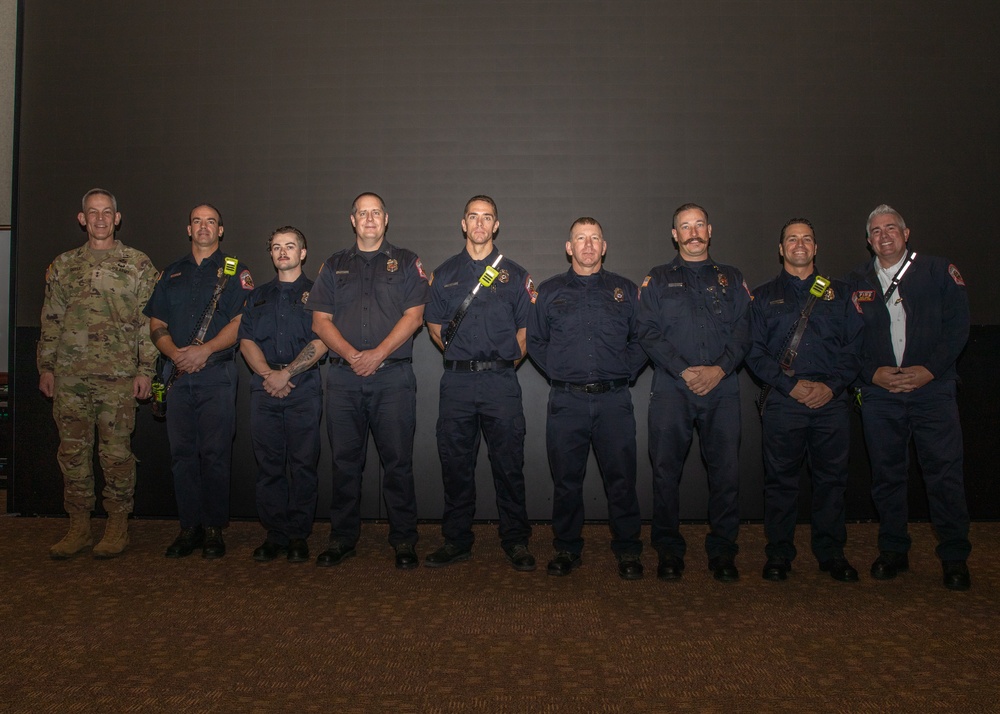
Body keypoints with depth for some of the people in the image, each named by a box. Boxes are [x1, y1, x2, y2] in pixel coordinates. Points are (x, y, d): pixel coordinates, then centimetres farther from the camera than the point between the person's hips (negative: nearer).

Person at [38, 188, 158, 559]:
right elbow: (51, 320, 15)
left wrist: (145, 368, -5)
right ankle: (79, 527, 18)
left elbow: (149, 321, 1)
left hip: (118, 375, -3)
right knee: (73, 451, 7)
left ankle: (117, 528, 12)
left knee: (117, 453, 0)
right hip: (69, 375, 4)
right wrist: (46, 366, 9)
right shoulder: (63, 265, 13)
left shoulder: (138, 264, 4)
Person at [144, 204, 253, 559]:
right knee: (181, 452, 5)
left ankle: (214, 529, 5)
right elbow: (157, 324, 13)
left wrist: (203, 350, -17)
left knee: (215, 453, -3)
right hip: (178, 374, 4)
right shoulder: (172, 273, 18)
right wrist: (175, 353, -7)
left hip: (217, 373, -4)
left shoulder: (235, 272, 5)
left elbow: (240, 323, -6)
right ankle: (189, 527, 14)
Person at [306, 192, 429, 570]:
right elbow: (320, 321, 7)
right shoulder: (334, 266, 16)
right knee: (345, 461, 6)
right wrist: (352, 355, -9)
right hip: (343, 376, 2)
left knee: (397, 461, -1)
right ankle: (343, 538, 18)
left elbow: (413, 316, -1)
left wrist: (378, 354, -12)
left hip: (393, 375, -2)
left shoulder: (405, 262, 10)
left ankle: (403, 541, 9)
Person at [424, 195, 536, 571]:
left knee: (509, 464, 1)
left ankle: (516, 541, 13)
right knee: (455, 463, 6)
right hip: (456, 381, 2)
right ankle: (456, 540, 17)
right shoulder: (445, 273, 12)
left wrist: (505, 362, 4)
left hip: (501, 382, -1)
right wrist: (460, 356, 9)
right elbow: (435, 326, 16)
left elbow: (525, 329, 10)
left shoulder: (515, 274, 9)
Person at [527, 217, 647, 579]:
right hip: (566, 400, 0)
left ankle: (628, 551, 16)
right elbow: (535, 340, 15)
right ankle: (566, 549, 19)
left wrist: (626, 370, 3)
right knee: (566, 479, 6)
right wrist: (558, 372, 4)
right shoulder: (549, 291, 11)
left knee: (621, 478, 2)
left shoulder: (626, 290, 12)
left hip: (614, 400, 0)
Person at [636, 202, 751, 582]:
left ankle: (723, 551, 12)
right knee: (666, 470, -1)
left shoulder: (731, 278, 17)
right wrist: (683, 370, -11)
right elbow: (648, 332, 0)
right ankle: (669, 550, 12)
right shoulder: (657, 280, 12)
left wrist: (720, 368, -10)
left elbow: (743, 329, 7)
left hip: (722, 387, 1)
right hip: (671, 388, -1)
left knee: (726, 471, -1)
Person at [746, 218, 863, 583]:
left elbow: (855, 345, 7)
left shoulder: (839, 293, 15)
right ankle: (779, 553, 13)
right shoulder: (764, 296, 11)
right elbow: (754, 350, 1)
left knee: (831, 477, 6)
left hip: (832, 400, 1)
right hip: (782, 401, -1)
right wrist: (791, 385, -10)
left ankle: (831, 552, 20)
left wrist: (832, 385, -7)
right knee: (780, 478, 2)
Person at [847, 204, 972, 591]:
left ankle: (954, 557, 13)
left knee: (945, 474, -1)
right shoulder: (856, 282, 9)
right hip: (879, 393, 2)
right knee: (886, 475, 7)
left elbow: (957, 326, 0)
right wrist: (873, 373, -7)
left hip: (932, 388, -1)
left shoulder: (939, 272, 5)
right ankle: (893, 551, 21)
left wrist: (929, 369, -10)